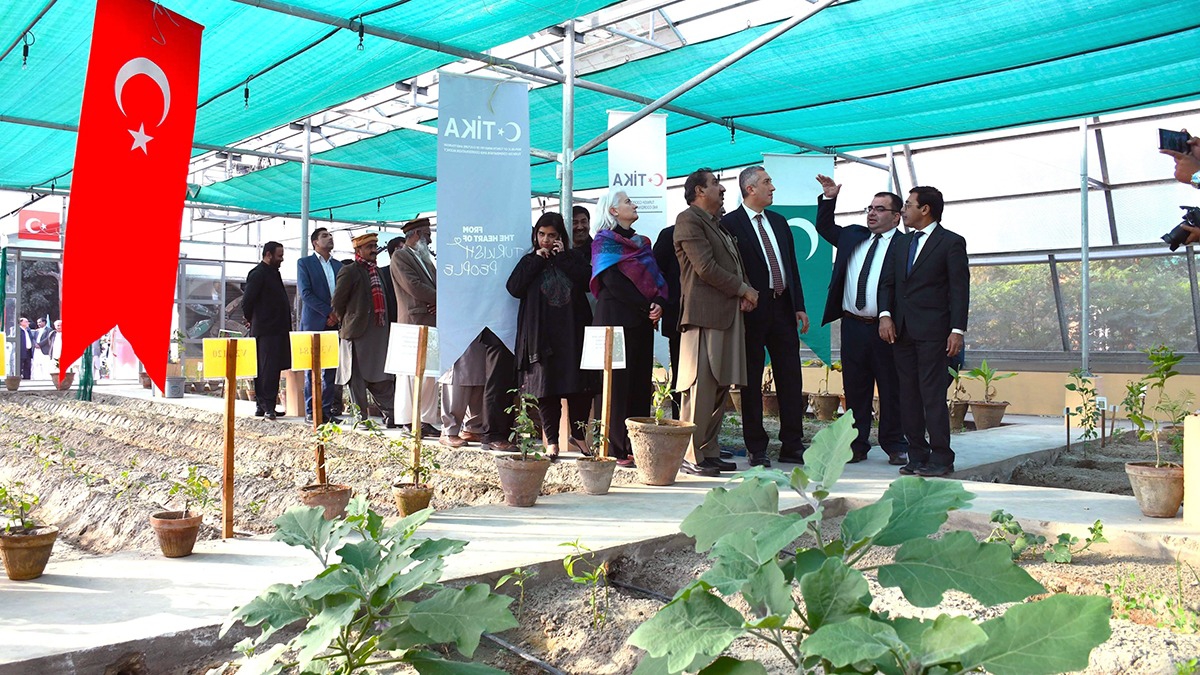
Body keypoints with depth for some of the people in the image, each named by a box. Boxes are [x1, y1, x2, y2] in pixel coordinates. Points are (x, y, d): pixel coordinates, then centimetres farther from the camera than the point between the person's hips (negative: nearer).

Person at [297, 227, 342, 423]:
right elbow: (305, 293, -8)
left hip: (334, 323, 5)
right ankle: (311, 411, 4)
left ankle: (326, 410, 10)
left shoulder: (338, 265, 17)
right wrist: (328, 312, -14)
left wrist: (337, 315, -3)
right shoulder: (304, 263, 2)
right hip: (314, 323, -5)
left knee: (330, 369, 5)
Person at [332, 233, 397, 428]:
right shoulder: (349, 271, -6)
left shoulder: (377, 271, 16)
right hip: (358, 332, -6)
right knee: (358, 378, 2)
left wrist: (384, 325, 14)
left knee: (382, 377, 8)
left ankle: (390, 414, 11)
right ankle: (361, 417, 8)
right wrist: (348, 322, 4)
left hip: (379, 332, 6)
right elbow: (337, 302, -4)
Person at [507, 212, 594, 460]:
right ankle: (552, 440, 10)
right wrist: (537, 260, -6)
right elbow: (514, 288, -6)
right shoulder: (529, 261, 11)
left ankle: (578, 433, 17)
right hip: (541, 334, -1)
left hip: (571, 333, 1)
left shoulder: (572, 260, 12)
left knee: (580, 387, 0)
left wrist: (562, 257, -6)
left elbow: (588, 281, -7)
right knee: (546, 387, 1)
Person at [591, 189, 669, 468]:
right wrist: (647, 306, -15)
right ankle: (616, 449, -4)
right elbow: (613, 281, -12)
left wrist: (658, 303, -7)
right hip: (617, 318, -7)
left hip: (642, 320, 7)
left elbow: (655, 276, 13)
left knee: (641, 381, 4)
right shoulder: (605, 241, -1)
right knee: (618, 382, -6)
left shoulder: (641, 242, 20)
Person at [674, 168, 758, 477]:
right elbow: (706, 268, -14)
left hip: (728, 314, 10)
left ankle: (709, 451, 17)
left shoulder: (718, 225, 25)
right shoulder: (688, 220, -5)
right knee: (700, 389, -10)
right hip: (704, 314, -10)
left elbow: (734, 267, 28)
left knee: (720, 387, 10)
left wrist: (745, 294, 8)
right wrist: (743, 289, -6)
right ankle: (691, 457, -5)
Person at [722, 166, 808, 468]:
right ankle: (756, 448, 10)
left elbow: (792, 265, 16)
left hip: (783, 307, 6)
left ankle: (792, 445, 15)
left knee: (791, 378, 6)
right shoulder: (729, 224, -5)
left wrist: (799, 306, 11)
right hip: (752, 311, -6)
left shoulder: (779, 222, 16)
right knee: (752, 381, 2)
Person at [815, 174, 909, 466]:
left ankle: (895, 446, 15)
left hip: (885, 329, -5)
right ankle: (857, 445, 17)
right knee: (855, 389, 9)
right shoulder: (852, 235, 15)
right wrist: (829, 198, 15)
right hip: (852, 325, 5)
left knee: (891, 390, 4)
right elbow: (824, 227, 29)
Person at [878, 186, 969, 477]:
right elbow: (887, 282, 14)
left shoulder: (952, 242, 0)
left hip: (933, 331, -6)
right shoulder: (899, 242, 18)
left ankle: (941, 458, -2)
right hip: (902, 330, 6)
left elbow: (960, 289, -5)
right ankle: (917, 456, 13)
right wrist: (885, 315, -2)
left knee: (933, 394, -8)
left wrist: (958, 330, -12)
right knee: (908, 395, 6)